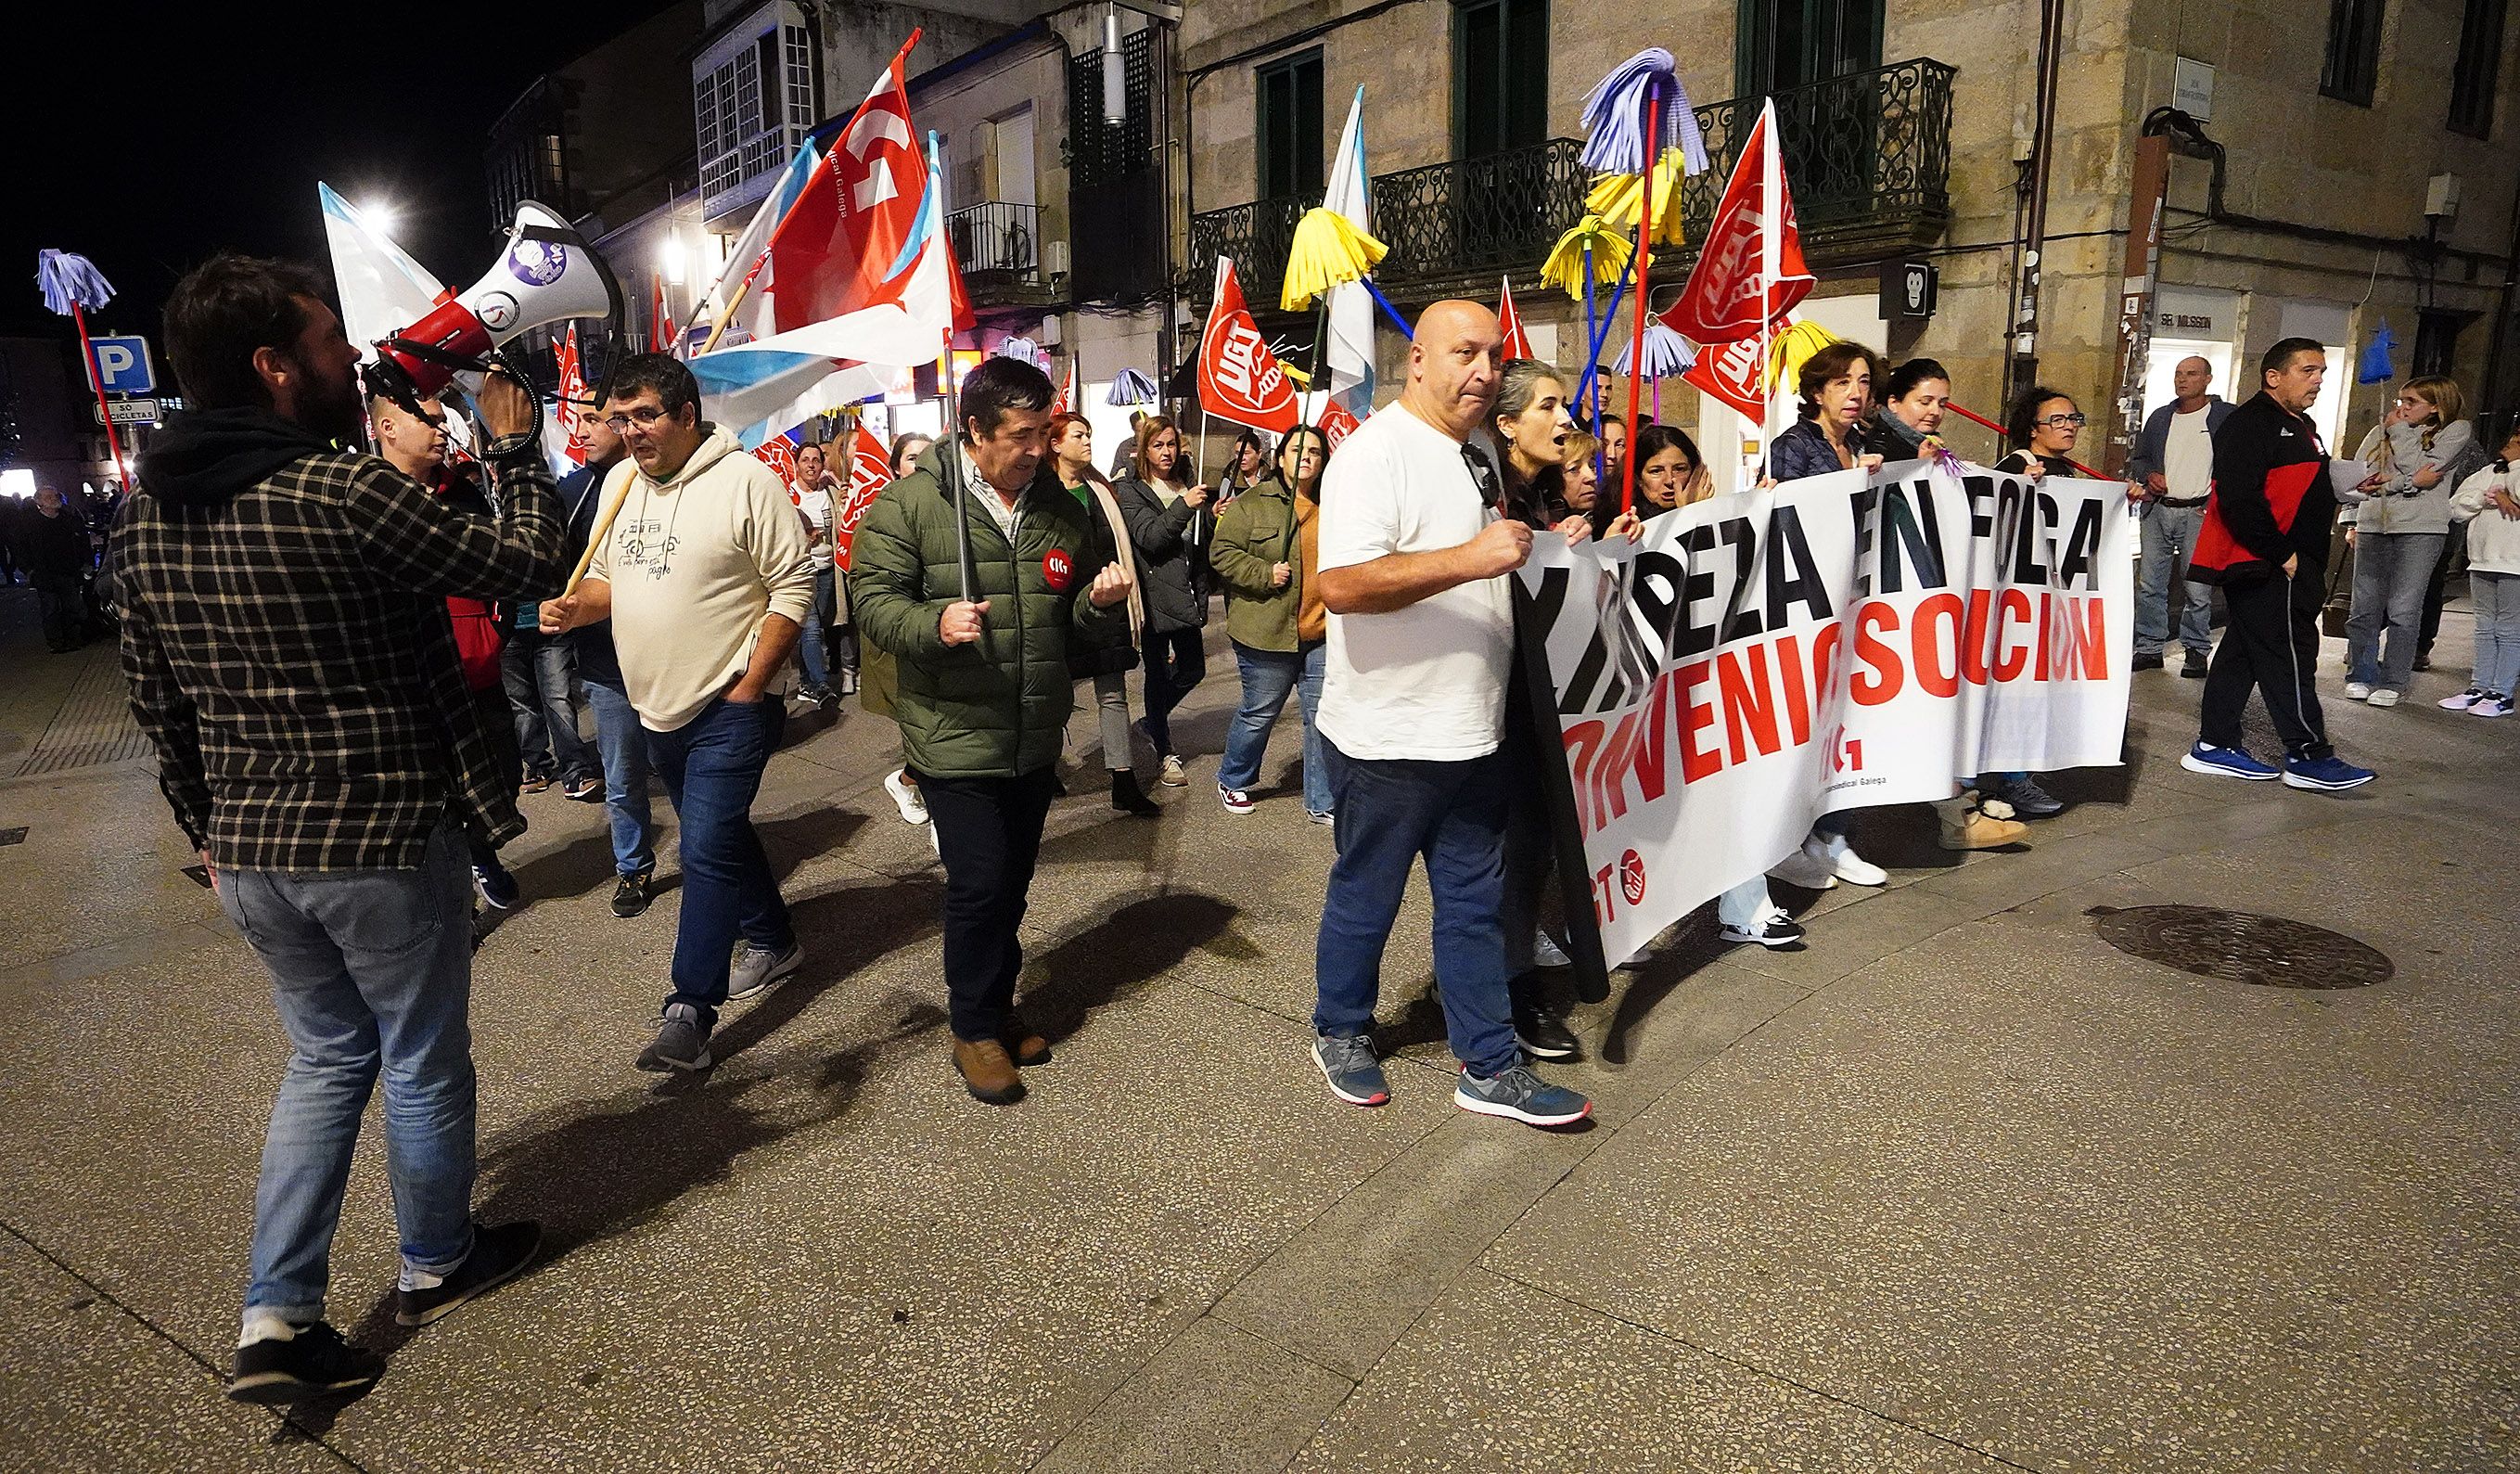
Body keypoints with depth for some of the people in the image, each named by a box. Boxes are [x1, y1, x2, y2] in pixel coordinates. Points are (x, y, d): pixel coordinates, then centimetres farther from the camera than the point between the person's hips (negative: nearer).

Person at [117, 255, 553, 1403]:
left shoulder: (144, 516, 3)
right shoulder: (346, 493, -21)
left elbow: (155, 700, 10)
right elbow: (530, 567, -12)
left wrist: (207, 829, 21)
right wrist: (515, 450, 3)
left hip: (249, 850, 7)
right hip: (383, 842, -6)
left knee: (328, 1054, 22)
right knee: (421, 1060, 14)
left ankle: (276, 1318, 20)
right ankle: (436, 1264, 35)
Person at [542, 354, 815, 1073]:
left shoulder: (745, 480, -13)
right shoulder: (620, 484, 9)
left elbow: (794, 587, -14)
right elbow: (609, 576, 19)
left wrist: (750, 685, -17)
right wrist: (578, 605, -5)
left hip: (732, 705, -8)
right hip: (659, 706, 8)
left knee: (707, 848, -10)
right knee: (721, 833, 19)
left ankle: (691, 1011, -3)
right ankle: (774, 942, 38)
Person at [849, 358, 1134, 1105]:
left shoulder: (1063, 507, 6)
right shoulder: (910, 501, -8)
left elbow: (1081, 626, 14)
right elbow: (872, 597, -9)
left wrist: (1103, 602, -9)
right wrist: (935, 621, -28)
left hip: (1036, 738, 5)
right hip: (954, 738, -5)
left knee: (1014, 881, 16)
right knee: (979, 884, -3)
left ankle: (997, 1006, 35)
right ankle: (975, 1029, 17)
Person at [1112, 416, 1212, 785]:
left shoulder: (1186, 487, 15)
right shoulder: (1129, 491, -3)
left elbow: (1200, 540, 20)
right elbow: (1149, 537, -17)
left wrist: (1214, 518, 1)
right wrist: (1184, 507, -25)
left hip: (1187, 595, 6)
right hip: (1155, 597, -6)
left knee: (1192, 669, 12)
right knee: (1157, 674, 2)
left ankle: (1151, 721, 37)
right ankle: (1166, 754, 14)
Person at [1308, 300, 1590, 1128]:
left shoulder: (1476, 457, 14)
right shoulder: (1376, 450, -15)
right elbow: (1339, 585, -28)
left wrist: (1538, 550, 12)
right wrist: (1468, 559, -31)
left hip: (1471, 736, 8)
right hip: (1387, 740, -8)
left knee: (1474, 902, 13)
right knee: (1364, 900, 10)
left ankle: (1488, 1067, 23)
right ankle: (1341, 1034, 32)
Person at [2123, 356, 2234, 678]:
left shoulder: (2226, 417, 3)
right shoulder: (2160, 417, 16)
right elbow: (2138, 458, 23)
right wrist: (2149, 475, 1)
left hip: (2199, 513, -4)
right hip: (2158, 510, 4)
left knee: (2197, 588, -5)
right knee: (2149, 584, 3)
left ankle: (2196, 651, 4)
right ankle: (2150, 647, 10)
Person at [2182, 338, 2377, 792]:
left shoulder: (2298, 425, 20)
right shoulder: (2251, 423, -14)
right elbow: (2238, 498, -23)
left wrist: (2350, 485, 11)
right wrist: (2281, 554, -20)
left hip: (2286, 565, 11)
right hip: (2264, 567, -11)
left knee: (2243, 651, 11)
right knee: (2289, 654, -7)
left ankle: (2214, 746, 16)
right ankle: (2308, 756, -1)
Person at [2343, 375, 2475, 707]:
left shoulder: (2457, 431, 6)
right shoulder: (2380, 433, 13)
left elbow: (2421, 468, -10)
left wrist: (2399, 431, -1)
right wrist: (2406, 482, -10)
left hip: (2420, 531, -3)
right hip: (2373, 527, 3)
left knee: (2403, 610, -5)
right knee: (2364, 608, 2)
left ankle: (2393, 683, 1)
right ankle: (2360, 676, 11)